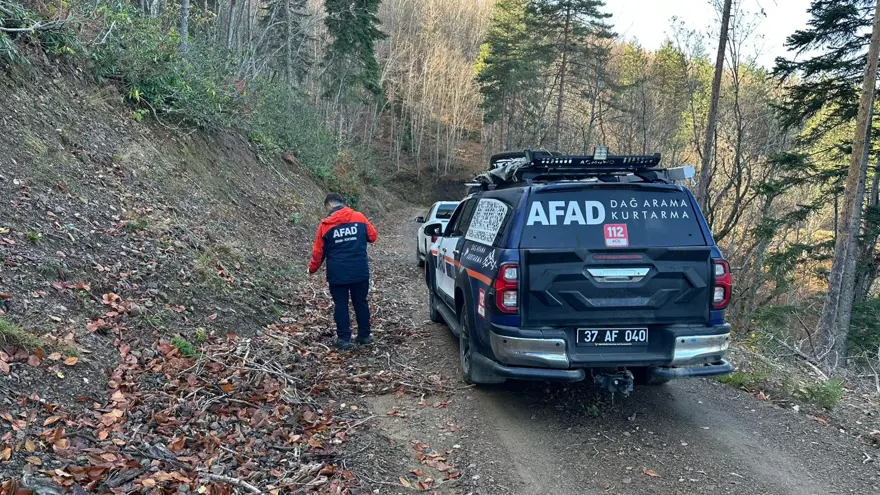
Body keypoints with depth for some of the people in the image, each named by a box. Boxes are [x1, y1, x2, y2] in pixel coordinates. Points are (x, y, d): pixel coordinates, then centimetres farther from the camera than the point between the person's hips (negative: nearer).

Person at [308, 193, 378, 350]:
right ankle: (365, 335, 22)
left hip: (337, 274, -2)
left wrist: (312, 269, 15)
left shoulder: (325, 225, -5)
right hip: (360, 272, 2)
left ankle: (344, 338, 9)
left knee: (341, 305, 8)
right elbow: (372, 236, 10)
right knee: (361, 303, 14)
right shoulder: (360, 217, -2)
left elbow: (318, 252, 0)